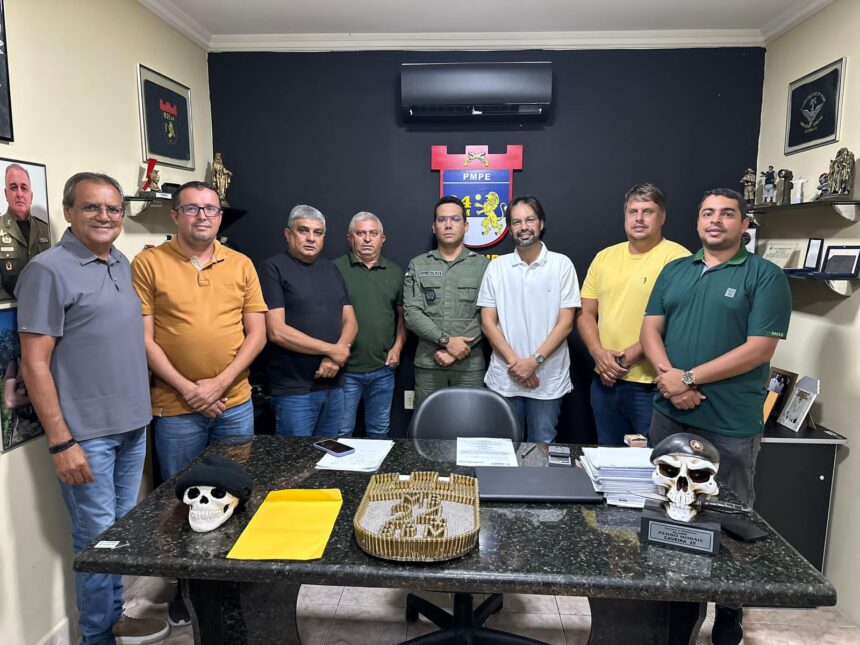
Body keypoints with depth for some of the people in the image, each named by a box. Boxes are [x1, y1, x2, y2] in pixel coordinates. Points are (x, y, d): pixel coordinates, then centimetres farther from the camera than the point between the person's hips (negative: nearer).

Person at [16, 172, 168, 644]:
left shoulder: (123, 266, 9)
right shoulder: (49, 270, -12)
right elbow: (35, 363, -14)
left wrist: (140, 410, 14)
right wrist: (60, 443, -16)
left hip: (132, 425, 7)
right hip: (86, 434, -7)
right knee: (96, 538, 5)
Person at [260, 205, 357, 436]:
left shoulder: (331, 270, 13)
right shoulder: (273, 269, -6)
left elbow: (350, 321, 9)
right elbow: (277, 331, -14)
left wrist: (335, 358, -10)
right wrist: (331, 350, -11)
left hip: (334, 385, 6)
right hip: (294, 390, -6)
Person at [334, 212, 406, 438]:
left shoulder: (395, 272, 10)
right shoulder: (336, 269, -3)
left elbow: (402, 314, 14)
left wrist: (398, 346, 2)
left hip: (383, 369, 4)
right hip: (345, 369, -3)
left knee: (379, 432, 16)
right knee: (341, 433, 6)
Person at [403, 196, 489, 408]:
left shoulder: (483, 265, 3)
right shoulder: (418, 265, 5)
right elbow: (412, 313, -4)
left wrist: (456, 351, -13)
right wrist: (446, 340, -15)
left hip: (470, 363, -1)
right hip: (428, 362, 1)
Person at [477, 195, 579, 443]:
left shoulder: (561, 264, -2)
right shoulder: (497, 267, 3)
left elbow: (566, 323, -5)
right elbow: (488, 323, 1)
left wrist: (534, 361, -14)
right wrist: (514, 362, -10)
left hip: (548, 379, -1)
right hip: (504, 378, 1)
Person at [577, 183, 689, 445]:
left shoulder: (677, 258, -9)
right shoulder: (604, 257, 9)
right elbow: (586, 314, 10)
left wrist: (631, 355, -17)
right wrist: (599, 353, -7)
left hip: (651, 384, -5)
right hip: (604, 379, 6)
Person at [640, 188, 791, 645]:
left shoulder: (765, 276, -5)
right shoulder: (674, 271, 10)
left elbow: (759, 348, -14)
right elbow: (651, 329, 5)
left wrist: (689, 378, -16)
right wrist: (667, 375, -13)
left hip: (731, 423, -4)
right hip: (669, 414, 5)